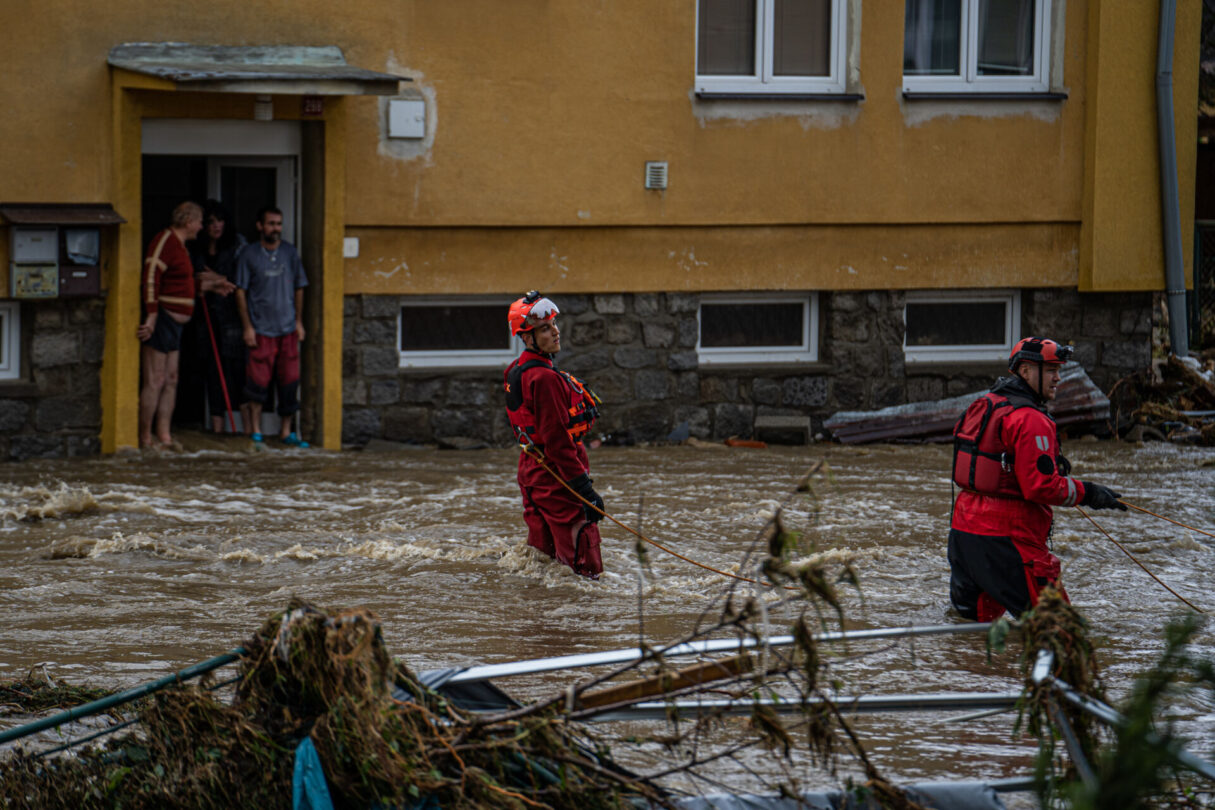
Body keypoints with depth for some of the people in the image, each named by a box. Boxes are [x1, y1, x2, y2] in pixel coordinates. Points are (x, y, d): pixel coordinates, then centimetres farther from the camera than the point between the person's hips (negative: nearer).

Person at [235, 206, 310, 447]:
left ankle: (286, 432, 13)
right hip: (260, 330, -3)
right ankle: (256, 432, 6)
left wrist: (299, 321, 9)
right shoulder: (249, 255, -1)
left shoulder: (289, 253, 8)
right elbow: (241, 292, 0)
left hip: (287, 329, 3)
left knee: (290, 381, 3)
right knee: (258, 382, -4)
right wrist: (247, 326, -5)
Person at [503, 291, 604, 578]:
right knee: (583, 567, -11)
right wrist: (585, 488, -22)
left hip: (533, 471, 10)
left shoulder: (518, 372, 12)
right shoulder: (544, 378, -20)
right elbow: (557, 441, -24)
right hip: (556, 476, -10)